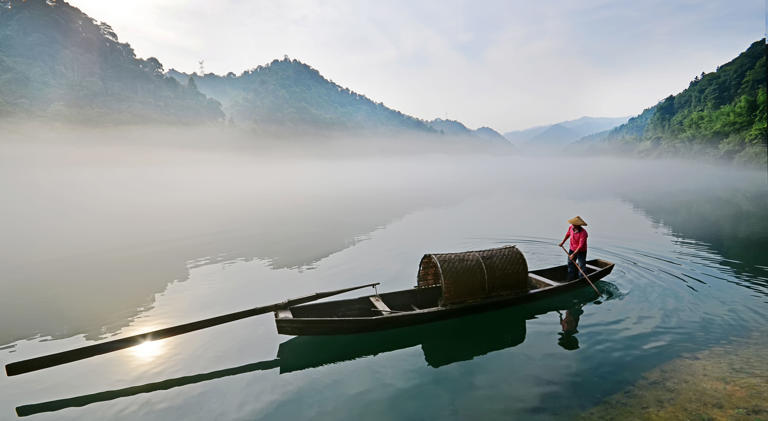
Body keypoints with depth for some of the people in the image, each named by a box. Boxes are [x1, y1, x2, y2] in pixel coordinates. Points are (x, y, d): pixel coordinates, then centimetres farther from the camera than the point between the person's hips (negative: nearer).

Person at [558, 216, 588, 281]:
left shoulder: (583, 232, -29)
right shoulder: (571, 228, -11)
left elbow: (581, 245, -30)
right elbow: (568, 234, 14)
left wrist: (574, 254, -34)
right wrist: (563, 242, 19)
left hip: (581, 252, -6)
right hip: (572, 250, 6)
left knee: (582, 266, 0)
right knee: (571, 265, 14)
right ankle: (571, 281, 27)